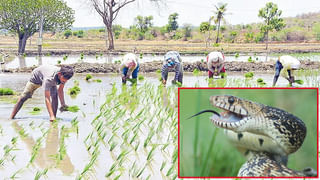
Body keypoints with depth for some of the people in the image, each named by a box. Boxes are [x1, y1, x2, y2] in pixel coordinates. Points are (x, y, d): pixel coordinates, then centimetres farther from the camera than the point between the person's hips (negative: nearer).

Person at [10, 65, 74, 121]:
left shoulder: (64, 76, -32)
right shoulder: (49, 78, -50)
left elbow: (60, 90, -15)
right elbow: (47, 98, -50)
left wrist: (63, 104, -28)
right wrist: (51, 116, -55)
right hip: (36, 77, -4)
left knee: (55, 96, -22)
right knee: (23, 97, 2)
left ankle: (54, 117, -15)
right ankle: (11, 117, 16)